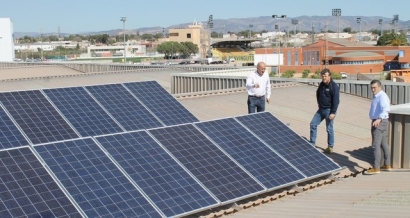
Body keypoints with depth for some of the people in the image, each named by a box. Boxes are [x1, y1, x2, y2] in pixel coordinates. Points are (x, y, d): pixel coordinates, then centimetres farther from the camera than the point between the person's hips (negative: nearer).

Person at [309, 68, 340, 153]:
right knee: (313, 124, 5)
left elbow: (336, 100, -20)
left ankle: (330, 147, 12)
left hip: (329, 110, -7)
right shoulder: (321, 84, 6)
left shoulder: (334, 86, -17)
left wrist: (333, 112, -24)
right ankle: (312, 143, 15)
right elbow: (318, 94, 27)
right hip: (321, 109, 8)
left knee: (329, 129, 0)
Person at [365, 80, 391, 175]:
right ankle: (387, 165, 26)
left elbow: (386, 109, -33)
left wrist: (379, 119, -47)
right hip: (377, 122, 11)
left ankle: (376, 168, -10)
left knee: (375, 145, -11)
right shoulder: (376, 96, 14)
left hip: (379, 122, -11)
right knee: (384, 144, 16)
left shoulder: (382, 96, -18)